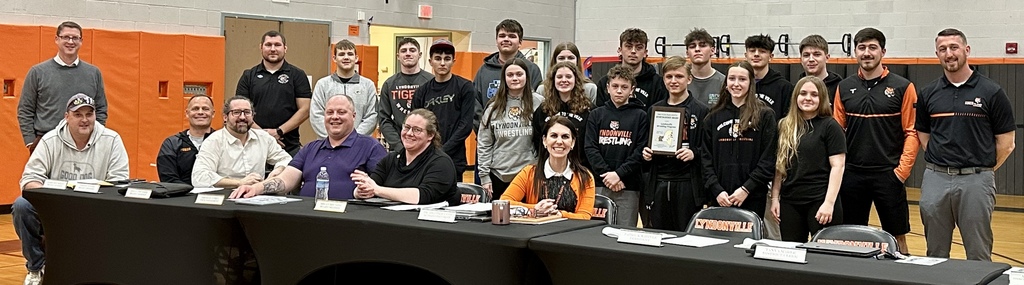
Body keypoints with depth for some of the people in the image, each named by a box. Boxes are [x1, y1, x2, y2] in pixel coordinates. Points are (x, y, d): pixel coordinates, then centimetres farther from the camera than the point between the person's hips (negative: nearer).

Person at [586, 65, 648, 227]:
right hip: (600, 185, 2)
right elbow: (590, 148, 2)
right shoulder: (596, 115, 11)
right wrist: (606, 174, -9)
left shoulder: (640, 116, 4)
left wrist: (619, 174, -13)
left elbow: (641, 151, -4)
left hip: (629, 187, -2)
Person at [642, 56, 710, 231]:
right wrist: (645, 152, 0)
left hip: (688, 184, -4)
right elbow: (644, 143, 20)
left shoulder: (700, 110, -2)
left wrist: (694, 153, -22)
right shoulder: (655, 110, 13)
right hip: (658, 184, 5)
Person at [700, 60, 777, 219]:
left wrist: (746, 189, -11)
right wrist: (716, 190, -5)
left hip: (752, 198, -2)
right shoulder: (714, 116, 11)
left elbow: (768, 160, -4)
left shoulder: (765, 115, 1)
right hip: (720, 198, 3)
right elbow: (706, 157, 7)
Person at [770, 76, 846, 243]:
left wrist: (829, 202, -14)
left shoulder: (830, 126, -3)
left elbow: (838, 166, -7)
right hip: (789, 202, 4)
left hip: (820, 202, -4)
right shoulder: (785, 126, 10)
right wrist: (775, 198, 8)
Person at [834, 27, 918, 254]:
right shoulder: (844, 88, 7)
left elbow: (912, 132, -4)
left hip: (888, 174, -3)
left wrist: (902, 170, -11)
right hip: (852, 174, 3)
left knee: (897, 236, 4)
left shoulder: (902, 87, -2)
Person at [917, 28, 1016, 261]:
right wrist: (942, 164, 7)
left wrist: (980, 169, 5)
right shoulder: (928, 93, 7)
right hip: (935, 180, 3)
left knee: (978, 256, 3)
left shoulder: (991, 92, -3)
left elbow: (1006, 144, 1)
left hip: (976, 181, -3)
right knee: (935, 256, 10)